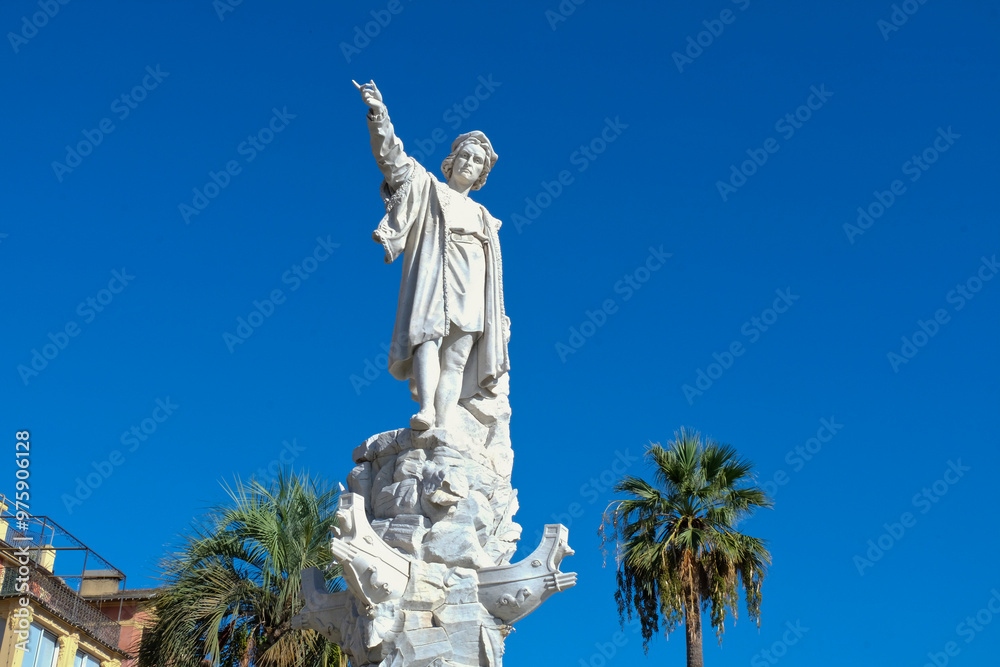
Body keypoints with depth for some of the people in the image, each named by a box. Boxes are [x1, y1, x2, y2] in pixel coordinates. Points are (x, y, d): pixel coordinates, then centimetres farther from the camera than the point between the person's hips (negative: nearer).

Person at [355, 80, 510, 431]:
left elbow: (492, 272, 26)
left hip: (471, 290, 4)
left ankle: (443, 432, -22)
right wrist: (379, 115, -15)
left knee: (455, 362, -10)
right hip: (434, 276, -4)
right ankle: (426, 410, -46)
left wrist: (497, 318, 17)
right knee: (430, 335, -28)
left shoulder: (484, 218, 29)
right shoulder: (428, 188, 18)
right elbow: (392, 159, 1)